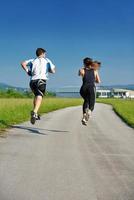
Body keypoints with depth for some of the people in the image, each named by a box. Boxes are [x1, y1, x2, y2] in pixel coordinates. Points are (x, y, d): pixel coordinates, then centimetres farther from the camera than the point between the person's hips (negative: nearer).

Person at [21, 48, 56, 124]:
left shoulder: (33, 60, 21)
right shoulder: (47, 60, 16)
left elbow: (23, 63, 5)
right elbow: (53, 71, 13)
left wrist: (27, 71, 14)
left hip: (32, 81, 4)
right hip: (41, 80, -4)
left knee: (36, 96, 25)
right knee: (39, 97, -18)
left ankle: (35, 114, 20)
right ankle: (34, 112, -44)